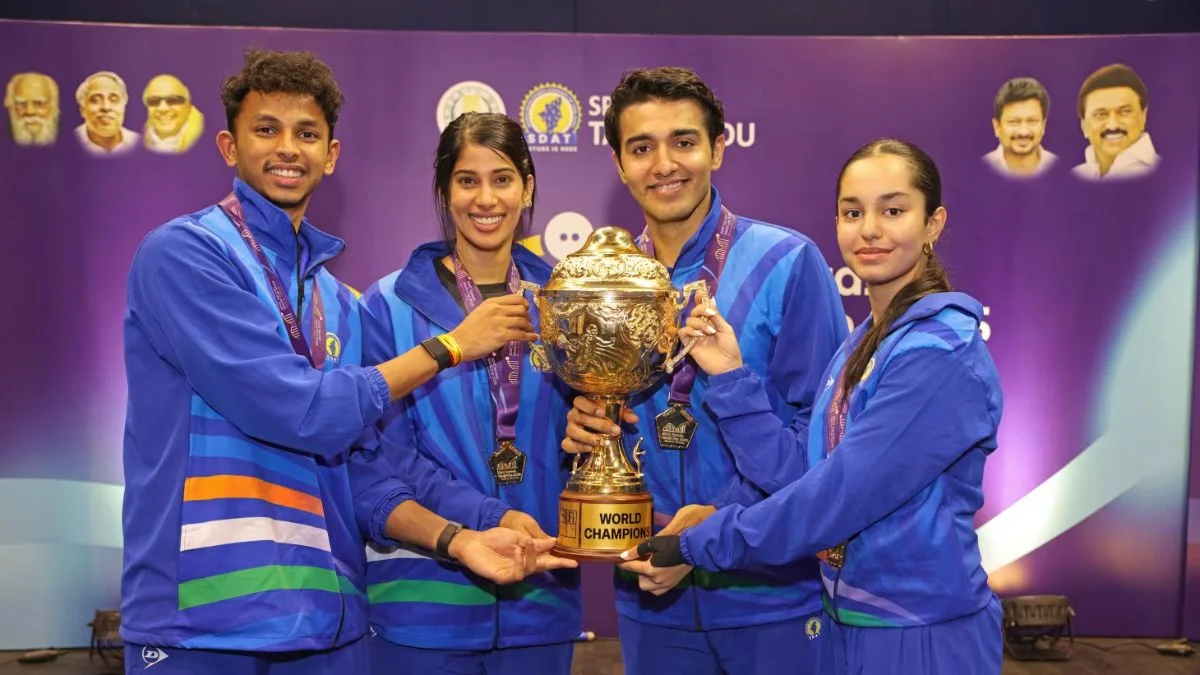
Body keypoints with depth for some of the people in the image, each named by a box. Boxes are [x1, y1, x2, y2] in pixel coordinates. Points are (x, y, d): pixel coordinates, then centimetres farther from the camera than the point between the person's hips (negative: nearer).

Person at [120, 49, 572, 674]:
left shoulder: (338, 300, 10)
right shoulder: (181, 253, -10)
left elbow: (356, 467, 9)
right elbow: (301, 413, -18)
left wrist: (456, 539, -7)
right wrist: (450, 345, -7)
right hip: (203, 624, -5)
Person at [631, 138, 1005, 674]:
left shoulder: (940, 352, -21)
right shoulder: (863, 340, 6)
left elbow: (840, 494, -25)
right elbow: (805, 472, 1)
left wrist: (698, 547, -17)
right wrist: (731, 378, -8)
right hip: (857, 622, 8)